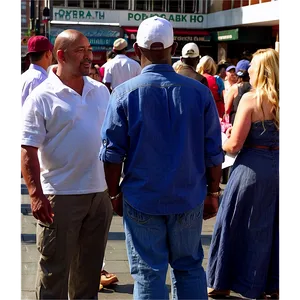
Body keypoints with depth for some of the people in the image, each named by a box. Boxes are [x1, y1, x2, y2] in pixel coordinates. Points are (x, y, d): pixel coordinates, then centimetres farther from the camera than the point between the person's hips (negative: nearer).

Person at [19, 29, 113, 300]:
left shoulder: (101, 91, 8)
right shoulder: (41, 98, -9)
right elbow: (28, 151, -13)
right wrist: (36, 194, -20)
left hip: (100, 192, 6)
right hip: (61, 196, -5)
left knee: (90, 264, 17)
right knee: (55, 267, 3)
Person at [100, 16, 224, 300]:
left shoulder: (124, 93, -8)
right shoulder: (199, 92, -4)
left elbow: (112, 153, -5)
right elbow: (213, 152, 0)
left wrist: (114, 193, 7)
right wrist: (212, 193, 11)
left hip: (141, 200, -1)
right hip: (189, 200, 2)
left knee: (148, 274, 7)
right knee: (189, 267, 16)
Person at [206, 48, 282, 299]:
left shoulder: (251, 99, -12)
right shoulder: (281, 101, 1)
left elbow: (234, 145, -14)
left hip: (252, 168, -5)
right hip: (278, 168, 5)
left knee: (234, 225, 10)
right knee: (271, 228, 15)